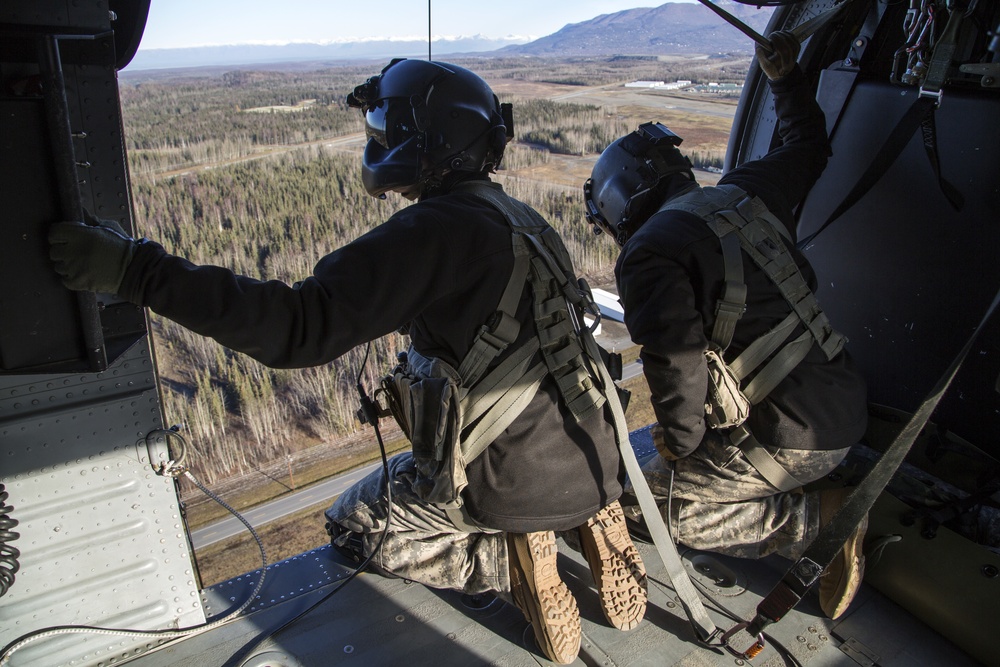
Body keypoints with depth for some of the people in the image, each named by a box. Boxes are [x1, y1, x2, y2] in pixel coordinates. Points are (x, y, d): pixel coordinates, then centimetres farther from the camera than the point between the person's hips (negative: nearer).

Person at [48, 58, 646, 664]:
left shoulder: (437, 229, -17)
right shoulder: (521, 219, 10)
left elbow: (304, 326, -26)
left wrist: (138, 270, -24)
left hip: (513, 482, -7)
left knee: (352, 523, 17)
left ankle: (513, 560, -2)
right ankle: (589, 519, 12)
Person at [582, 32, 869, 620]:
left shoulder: (648, 253, -14)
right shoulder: (741, 194, 9)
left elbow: (677, 358, -24)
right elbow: (809, 147, 28)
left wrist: (679, 439, -6)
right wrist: (785, 77, 41)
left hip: (792, 436, -9)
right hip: (848, 409, 9)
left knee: (652, 502, 2)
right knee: (708, 432, 29)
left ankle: (819, 521, 1)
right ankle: (804, 501, 15)